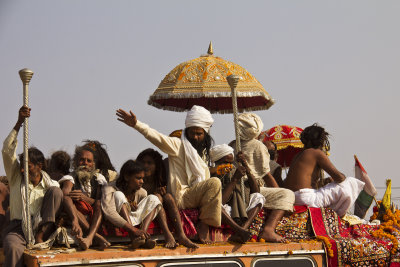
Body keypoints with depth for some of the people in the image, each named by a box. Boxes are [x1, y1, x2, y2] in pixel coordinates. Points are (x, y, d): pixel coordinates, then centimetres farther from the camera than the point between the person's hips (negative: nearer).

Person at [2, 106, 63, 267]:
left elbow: (66, 199, 0)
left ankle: (40, 235, -21)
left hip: (42, 228, 1)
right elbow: (7, 150, -2)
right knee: (13, 249, -38)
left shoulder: (49, 185, 10)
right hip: (18, 228, -1)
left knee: (55, 191, -16)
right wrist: (19, 123, -12)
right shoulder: (16, 178, 10)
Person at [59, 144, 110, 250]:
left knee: (100, 206, -26)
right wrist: (75, 221, -46)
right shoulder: (71, 178, -2)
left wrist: (84, 198, -24)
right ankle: (96, 236, -42)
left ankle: (89, 237, -52)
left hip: (95, 219, 2)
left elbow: (100, 204, -3)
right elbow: (65, 196, -26)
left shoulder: (98, 178, 9)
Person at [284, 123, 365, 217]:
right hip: (306, 198, -9)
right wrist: (343, 177, 16)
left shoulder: (300, 154, 23)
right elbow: (338, 177, -7)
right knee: (351, 183, -3)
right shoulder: (318, 153, -3)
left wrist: (326, 180, 22)